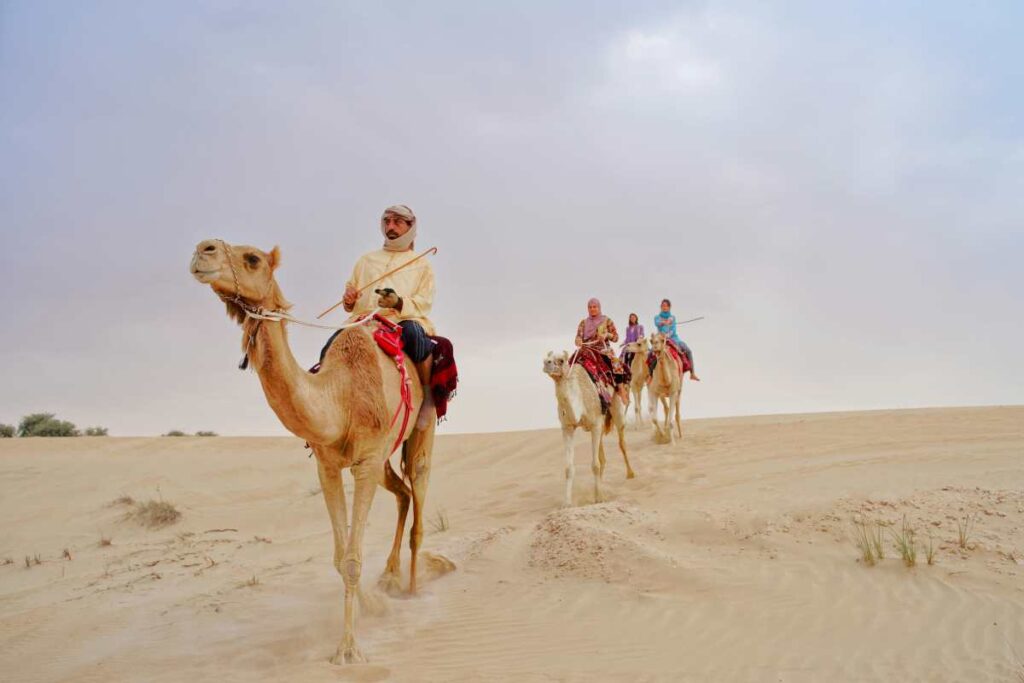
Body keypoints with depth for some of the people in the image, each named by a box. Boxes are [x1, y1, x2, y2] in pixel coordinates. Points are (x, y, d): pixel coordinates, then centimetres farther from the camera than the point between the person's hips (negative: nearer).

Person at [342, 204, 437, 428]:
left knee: (414, 333, -40)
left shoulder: (421, 265, 18)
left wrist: (399, 302, -17)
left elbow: (424, 302, 4)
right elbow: (351, 290, 30)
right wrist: (348, 300, 4)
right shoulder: (366, 260, 28)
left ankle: (429, 396, -26)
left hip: (404, 320, -3)